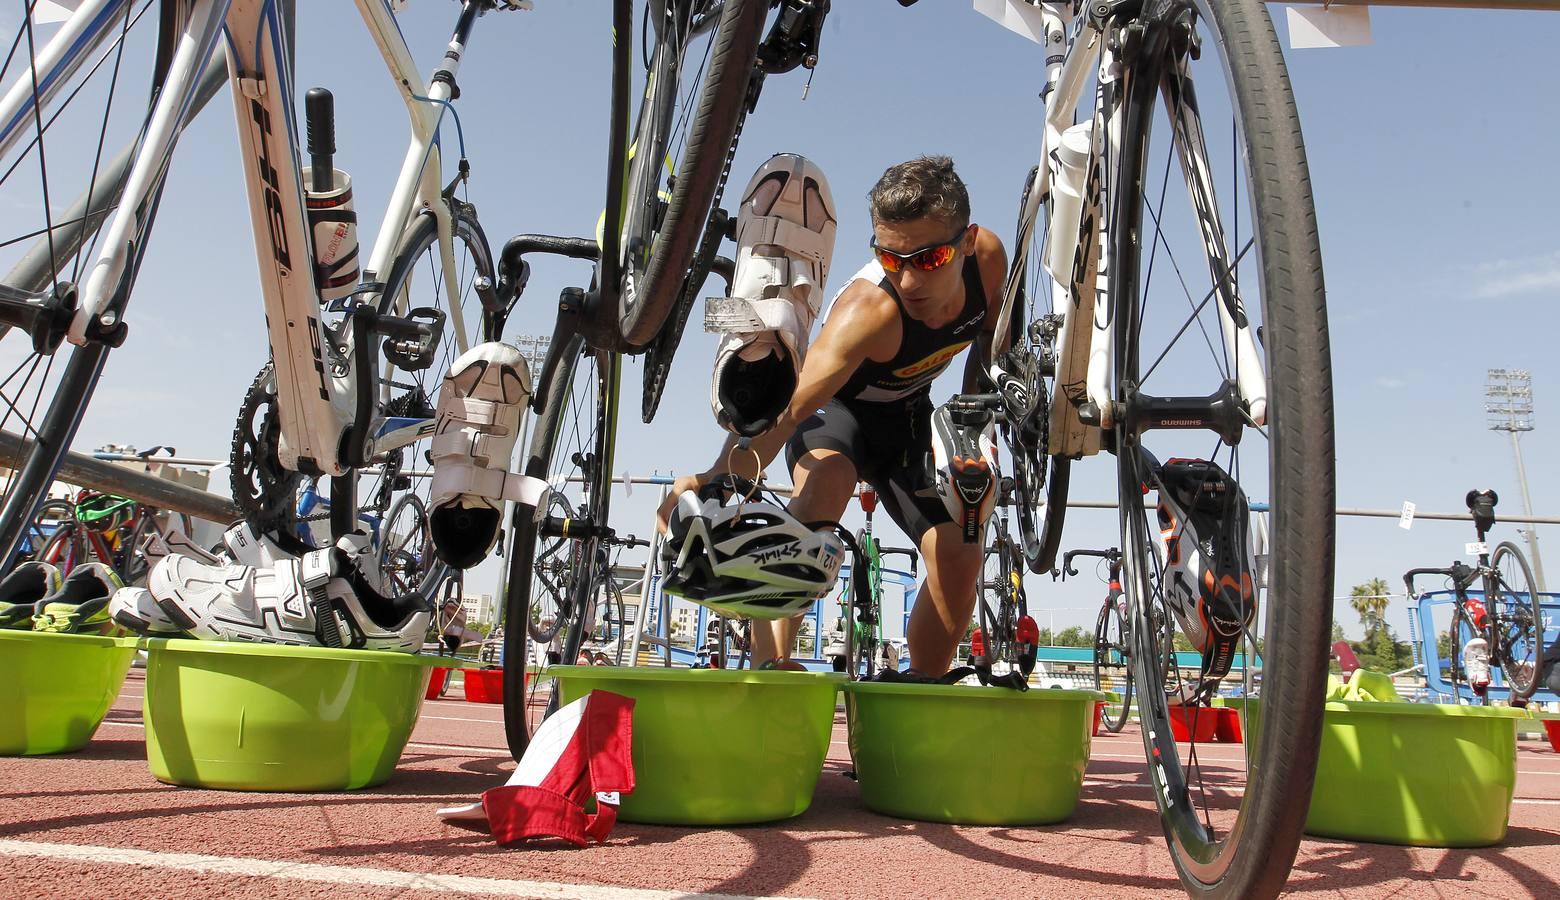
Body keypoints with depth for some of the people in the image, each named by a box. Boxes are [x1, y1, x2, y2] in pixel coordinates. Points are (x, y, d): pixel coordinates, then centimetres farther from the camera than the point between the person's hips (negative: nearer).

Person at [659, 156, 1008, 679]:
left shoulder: (989, 257, -23)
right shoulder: (870, 310, -40)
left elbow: (990, 337, 2)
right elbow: (786, 406, -52)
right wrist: (718, 479, -68)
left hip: (908, 413, 5)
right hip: (836, 406, -5)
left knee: (960, 557, -9)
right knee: (822, 487, -39)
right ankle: (769, 666, -44)